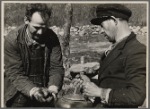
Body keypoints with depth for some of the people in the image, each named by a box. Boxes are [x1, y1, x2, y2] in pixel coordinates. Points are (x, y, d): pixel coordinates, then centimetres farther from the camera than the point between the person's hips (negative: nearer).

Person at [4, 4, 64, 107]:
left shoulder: (52, 38, -8)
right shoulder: (12, 40, -15)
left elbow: (56, 67, -9)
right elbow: (14, 73, -17)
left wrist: (53, 88, -28)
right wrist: (33, 91, -32)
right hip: (19, 96, -2)